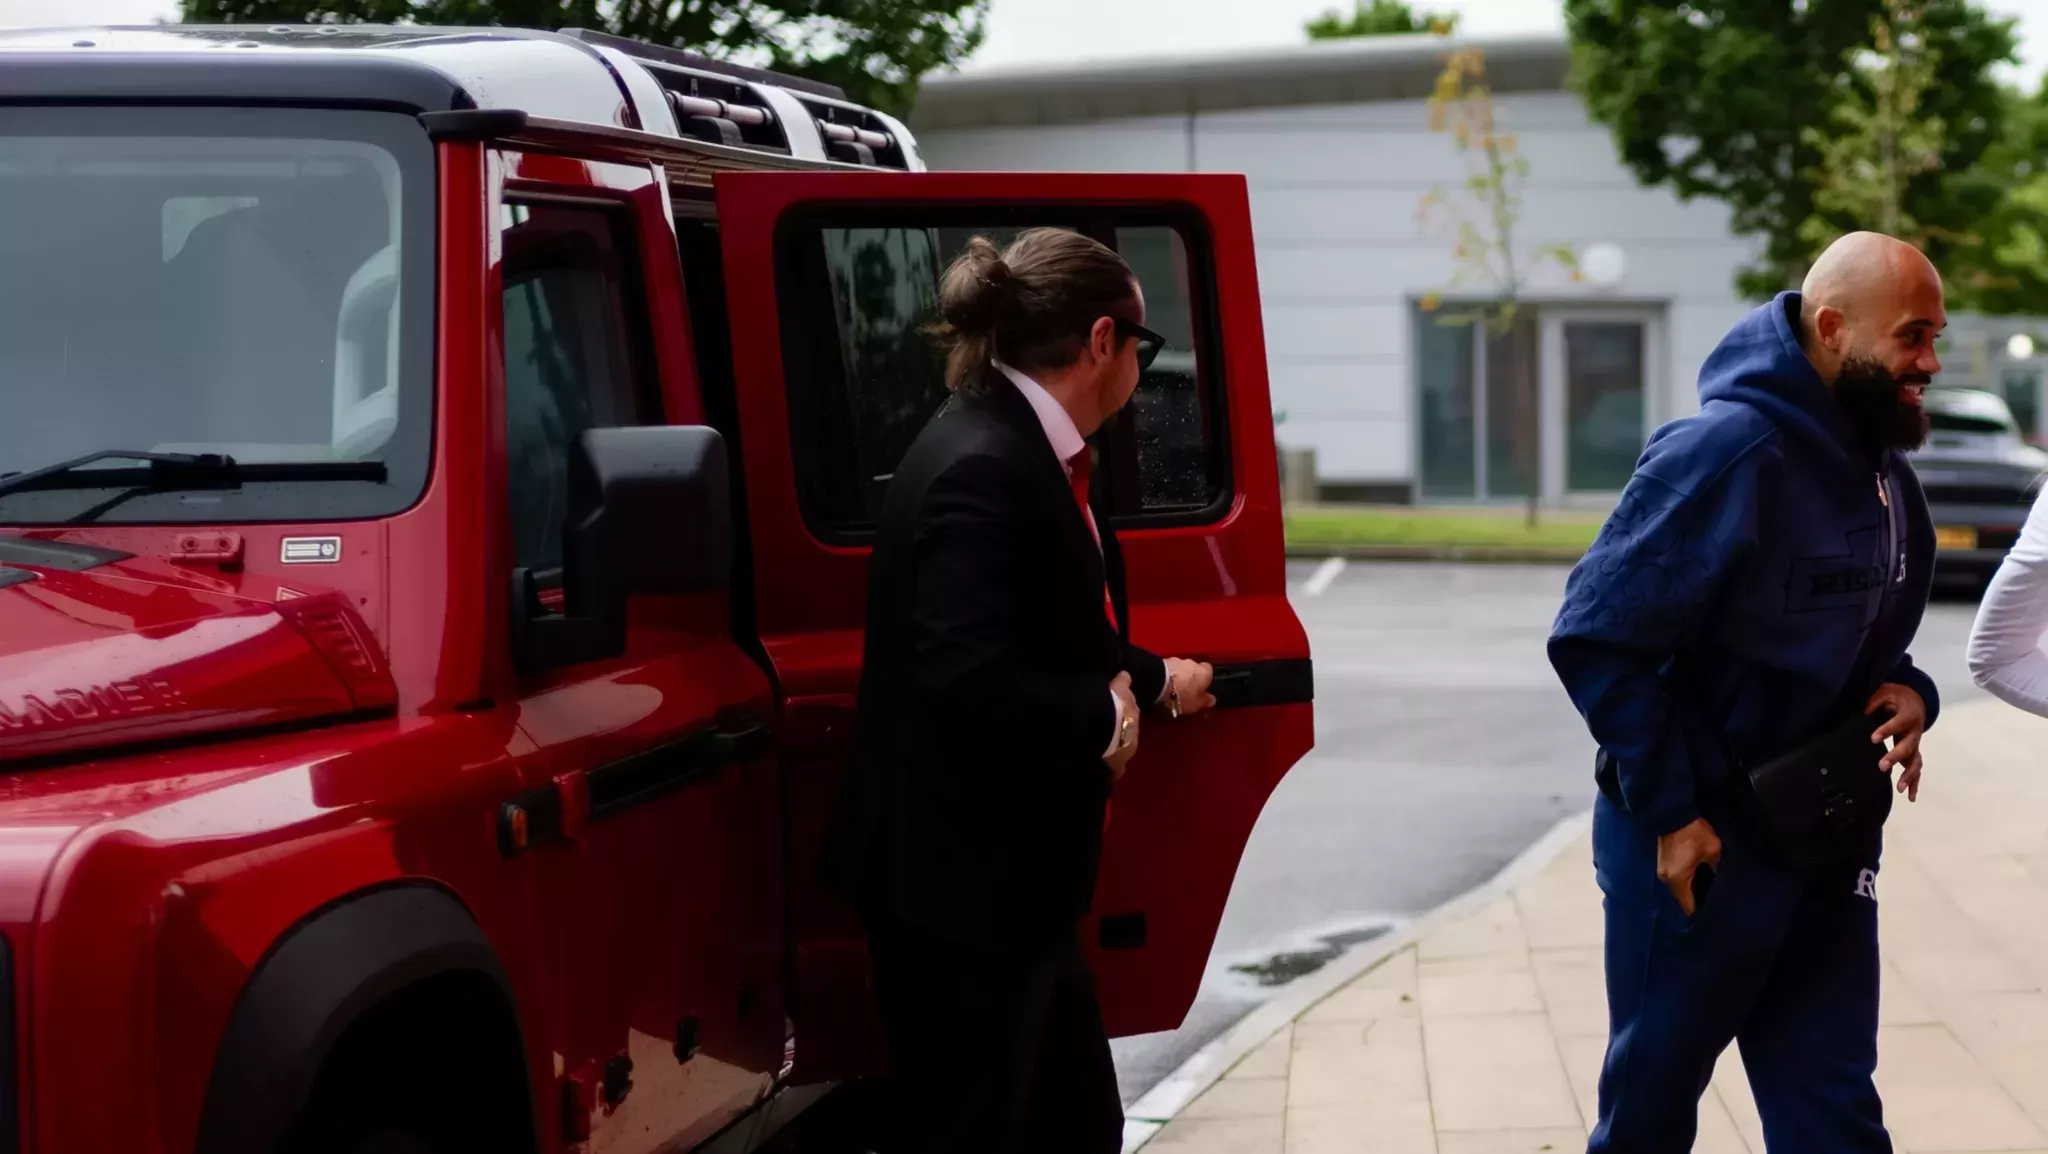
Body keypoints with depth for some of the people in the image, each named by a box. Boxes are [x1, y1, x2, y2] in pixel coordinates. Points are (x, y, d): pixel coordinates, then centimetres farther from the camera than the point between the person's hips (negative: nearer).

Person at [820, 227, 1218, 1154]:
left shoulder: (1023, 453, 7)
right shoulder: (983, 471, -23)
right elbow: (972, 682, -31)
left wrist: (1156, 680, 35)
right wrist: (1105, 719, -15)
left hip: (1008, 876, 10)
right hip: (961, 883, -10)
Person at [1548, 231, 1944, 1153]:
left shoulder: (1879, 467, 6)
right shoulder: (1727, 454, -21)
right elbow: (1595, 637, -21)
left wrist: (1909, 693, -4)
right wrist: (1670, 812, -20)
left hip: (1827, 845, 7)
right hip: (1698, 846, -7)